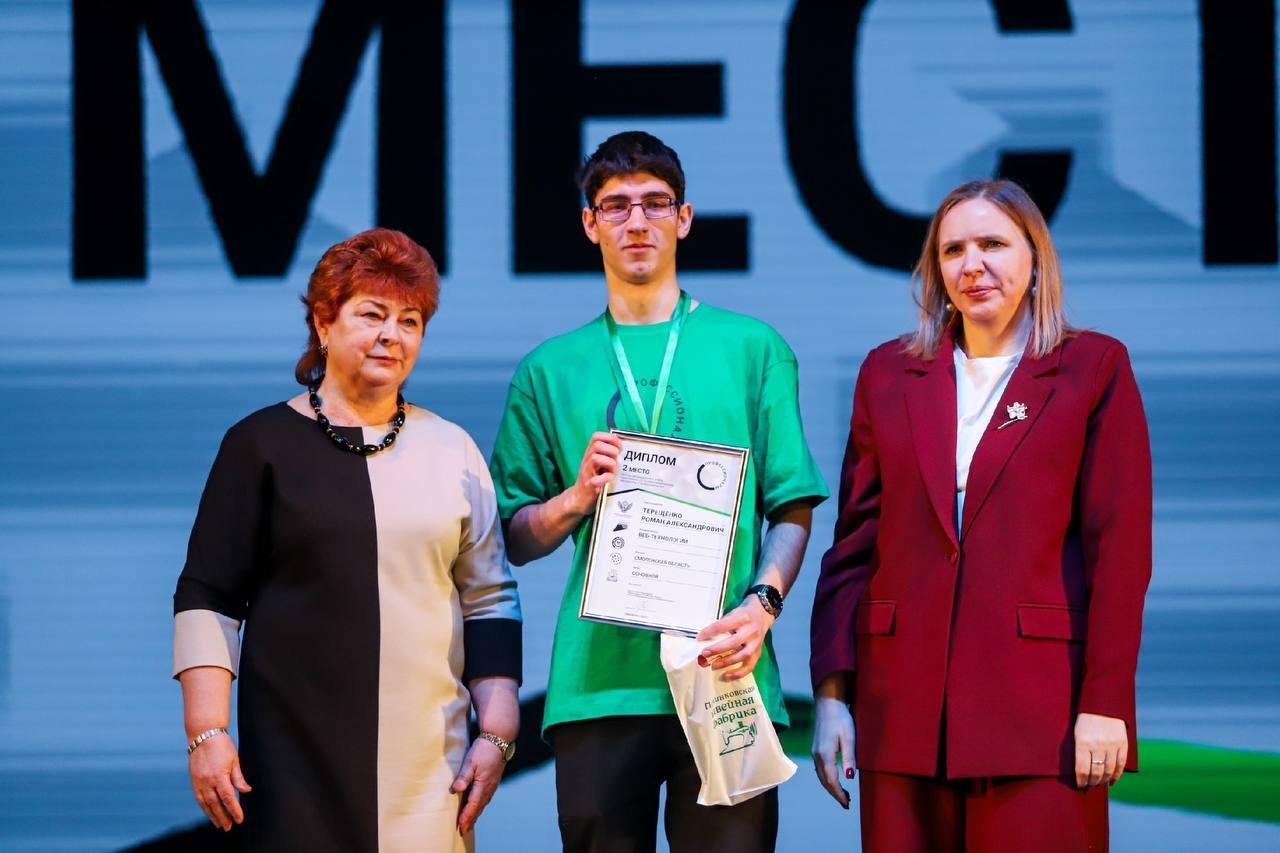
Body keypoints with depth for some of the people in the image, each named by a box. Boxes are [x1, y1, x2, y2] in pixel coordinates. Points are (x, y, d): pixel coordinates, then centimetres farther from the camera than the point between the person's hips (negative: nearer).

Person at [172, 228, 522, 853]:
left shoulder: (452, 450, 11)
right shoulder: (263, 443, 4)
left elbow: (489, 601, 13)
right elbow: (208, 599, 2)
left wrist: (496, 734, 5)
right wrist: (206, 734, -7)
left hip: (430, 757, 2)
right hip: (297, 757, -2)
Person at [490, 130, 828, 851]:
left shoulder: (752, 348, 10)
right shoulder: (552, 369, 14)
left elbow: (792, 511, 6)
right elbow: (518, 540, 14)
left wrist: (762, 603, -11)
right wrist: (579, 496, -6)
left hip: (724, 678, -1)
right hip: (597, 680, 1)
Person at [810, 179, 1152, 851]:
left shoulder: (1095, 368, 5)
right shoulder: (889, 372, 13)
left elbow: (1119, 547, -1)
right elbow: (853, 544, 12)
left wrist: (1104, 703, -8)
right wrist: (831, 693, 4)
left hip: (1039, 707, -3)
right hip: (904, 710, 3)